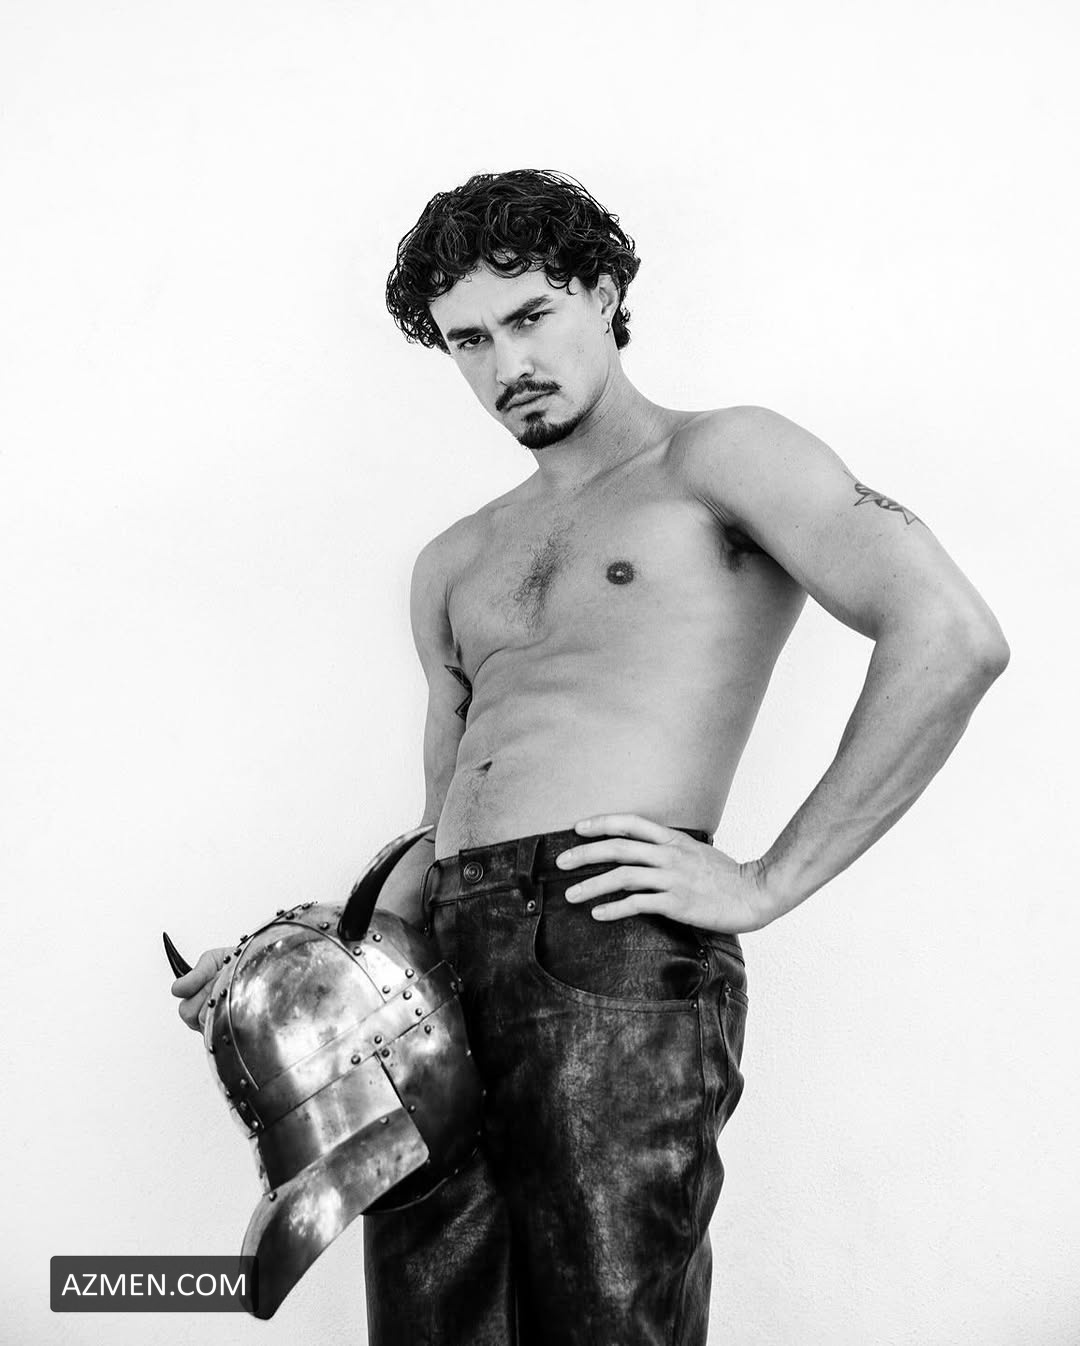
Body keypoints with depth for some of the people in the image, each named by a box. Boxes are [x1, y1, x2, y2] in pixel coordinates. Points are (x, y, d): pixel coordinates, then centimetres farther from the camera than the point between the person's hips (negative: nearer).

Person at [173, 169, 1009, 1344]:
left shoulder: (719, 462, 4)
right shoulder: (453, 566, 24)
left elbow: (954, 639, -11)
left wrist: (768, 881, -12)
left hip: (616, 953, -6)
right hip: (436, 976, 7)